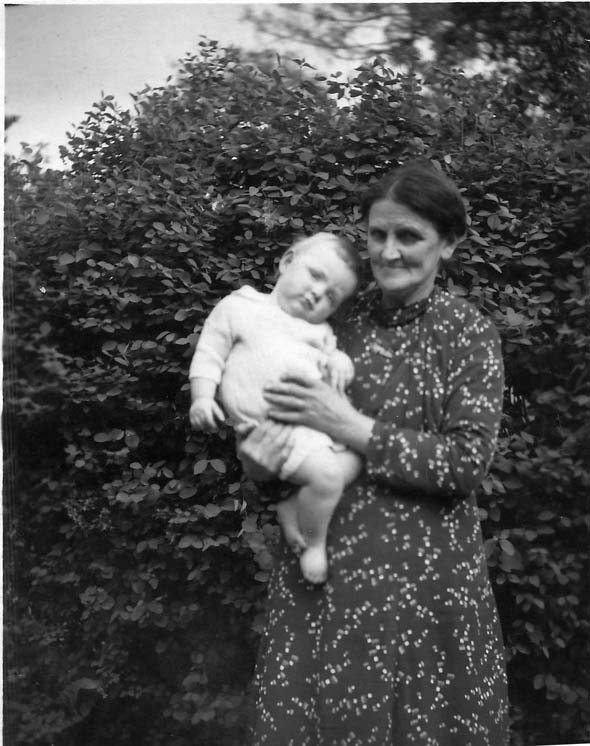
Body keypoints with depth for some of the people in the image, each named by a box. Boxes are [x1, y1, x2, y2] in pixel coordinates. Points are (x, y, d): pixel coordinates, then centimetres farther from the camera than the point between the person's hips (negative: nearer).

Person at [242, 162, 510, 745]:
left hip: (420, 566, -3)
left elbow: (467, 462, -15)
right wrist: (260, 445, -13)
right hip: (320, 552, 3)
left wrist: (351, 427, -19)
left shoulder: (467, 332, -8)